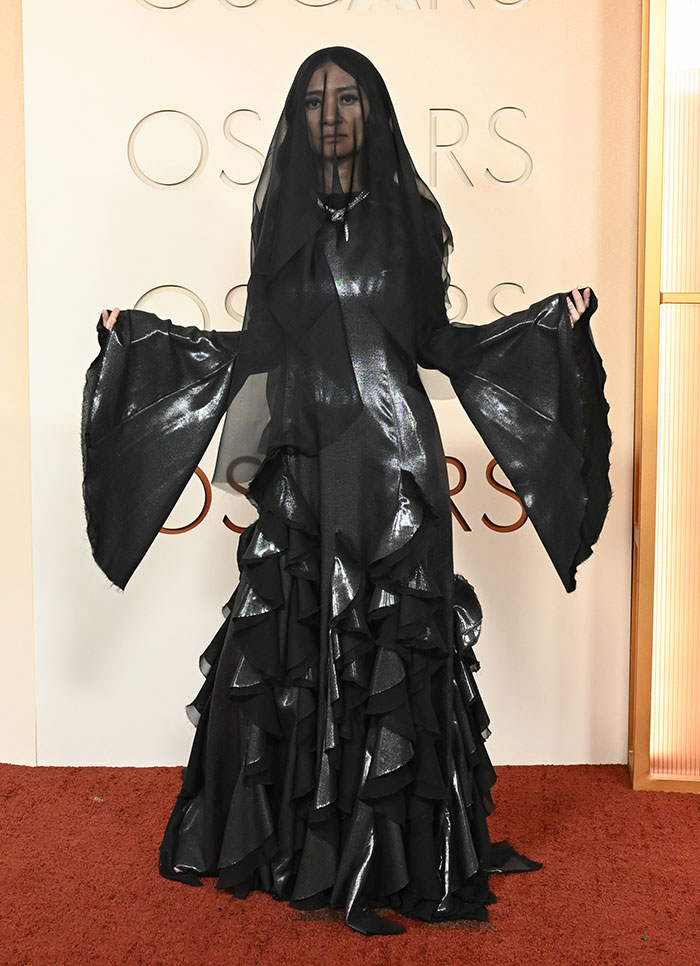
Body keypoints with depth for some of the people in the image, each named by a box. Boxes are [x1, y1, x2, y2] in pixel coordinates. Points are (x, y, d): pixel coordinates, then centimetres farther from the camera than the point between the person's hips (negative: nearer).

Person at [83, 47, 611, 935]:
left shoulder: (408, 216, 7)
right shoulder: (282, 218, 10)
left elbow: (437, 341, 8)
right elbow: (252, 346, 10)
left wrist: (549, 323, 2)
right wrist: (142, 337, 8)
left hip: (391, 460, -1)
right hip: (301, 459, 2)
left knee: (392, 652, 0)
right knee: (291, 647, 4)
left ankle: (395, 853, 16)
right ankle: (289, 841, 22)